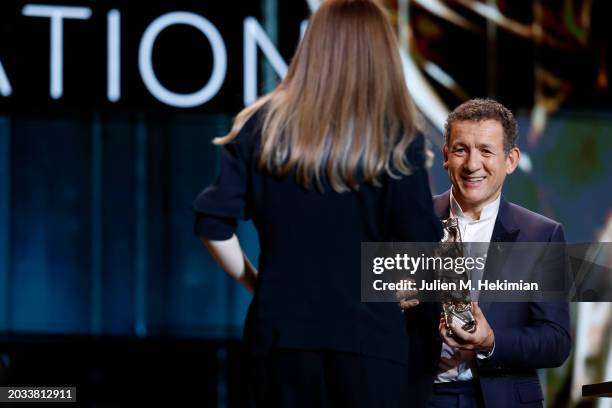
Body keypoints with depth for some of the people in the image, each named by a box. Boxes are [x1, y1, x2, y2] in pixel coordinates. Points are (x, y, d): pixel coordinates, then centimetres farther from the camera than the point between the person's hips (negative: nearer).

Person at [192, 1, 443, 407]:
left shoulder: (263, 126, 3)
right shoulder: (395, 138, -4)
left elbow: (214, 225, -3)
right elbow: (421, 247, -8)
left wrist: (255, 282, 11)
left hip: (280, 329, 2)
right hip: (367, 334, -2)